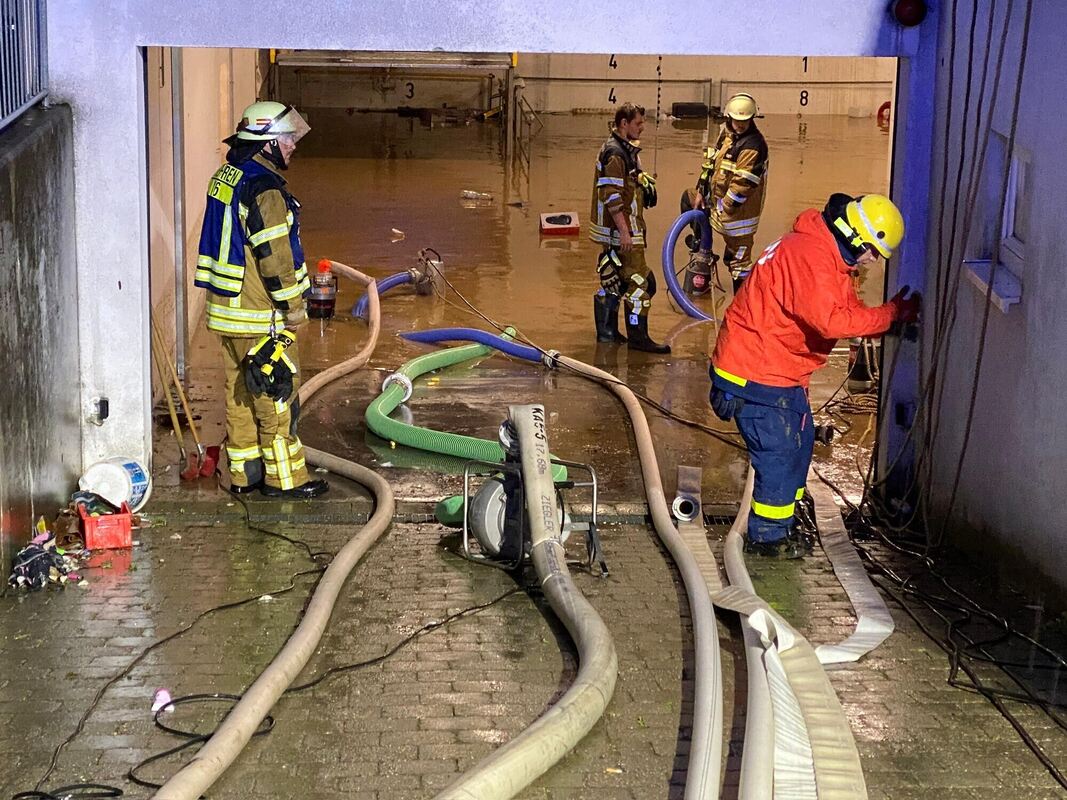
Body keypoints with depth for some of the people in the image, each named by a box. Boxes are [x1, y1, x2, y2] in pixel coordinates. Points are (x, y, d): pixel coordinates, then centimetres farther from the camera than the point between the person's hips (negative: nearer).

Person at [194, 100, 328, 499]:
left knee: (240, 393, 14)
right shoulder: (265, 189, -20)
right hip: (262, 316, -9)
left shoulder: (225, 177, 11)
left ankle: (244, 473, 22)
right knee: (277, 395, 0)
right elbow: (274, 255, -22)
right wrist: (292, 305, -12)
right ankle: (284, 478, 7)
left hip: (227, 309, 9)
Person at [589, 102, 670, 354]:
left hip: (621, 227, 11)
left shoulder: (626, 149, 15)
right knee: (639, 281, -8)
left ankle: (607, 332, 22)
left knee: (612, 280, 15)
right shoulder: (615, 153, -18)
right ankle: (638, 337, -5)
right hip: (620, 229, -11)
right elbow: (611, 196, -23)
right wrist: (624, 232, -24)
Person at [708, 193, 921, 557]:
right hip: (755, 374, -11)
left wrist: (895, 318, -2)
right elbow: (830, 320, -33)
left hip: (782, 372, 11)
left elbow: (848, 311, 14)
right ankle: (767, 537, 9)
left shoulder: (829, 256, 12)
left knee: (799, 442, 18)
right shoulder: (810, 255, -24)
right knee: (779, 452, -4)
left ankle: (779, 524, 30)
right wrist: (890, 314, -25)